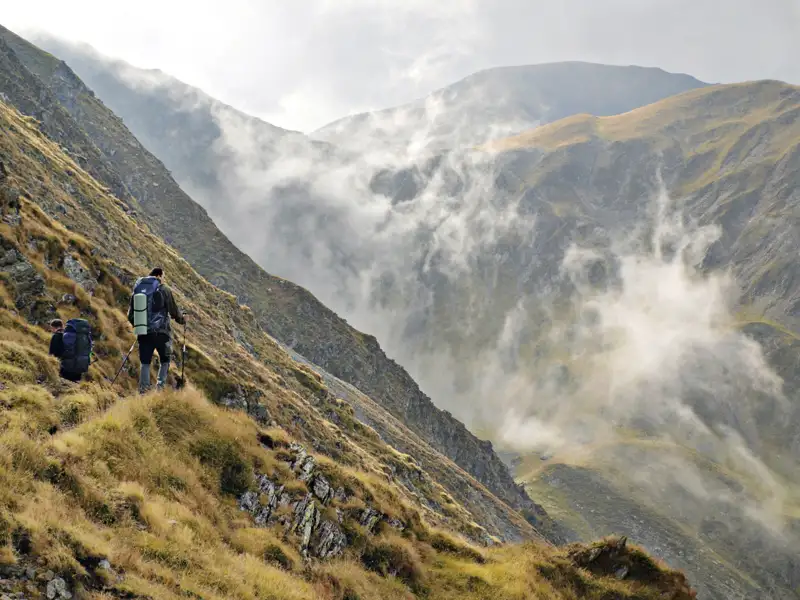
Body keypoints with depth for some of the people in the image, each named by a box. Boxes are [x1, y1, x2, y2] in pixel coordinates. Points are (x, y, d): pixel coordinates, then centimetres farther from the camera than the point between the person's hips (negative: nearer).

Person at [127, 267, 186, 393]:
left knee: (145, 363, 9)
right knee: (165, 360, 14)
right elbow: (174, 311, 0)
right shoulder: (163, 289, -2)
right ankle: (161, 385, 1)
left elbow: (130, 316, 13)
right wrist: (182, 319, 21)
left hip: (143, 334, 3)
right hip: (161, 332, -3)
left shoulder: (137, 290, 10)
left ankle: (143, 391, 3)